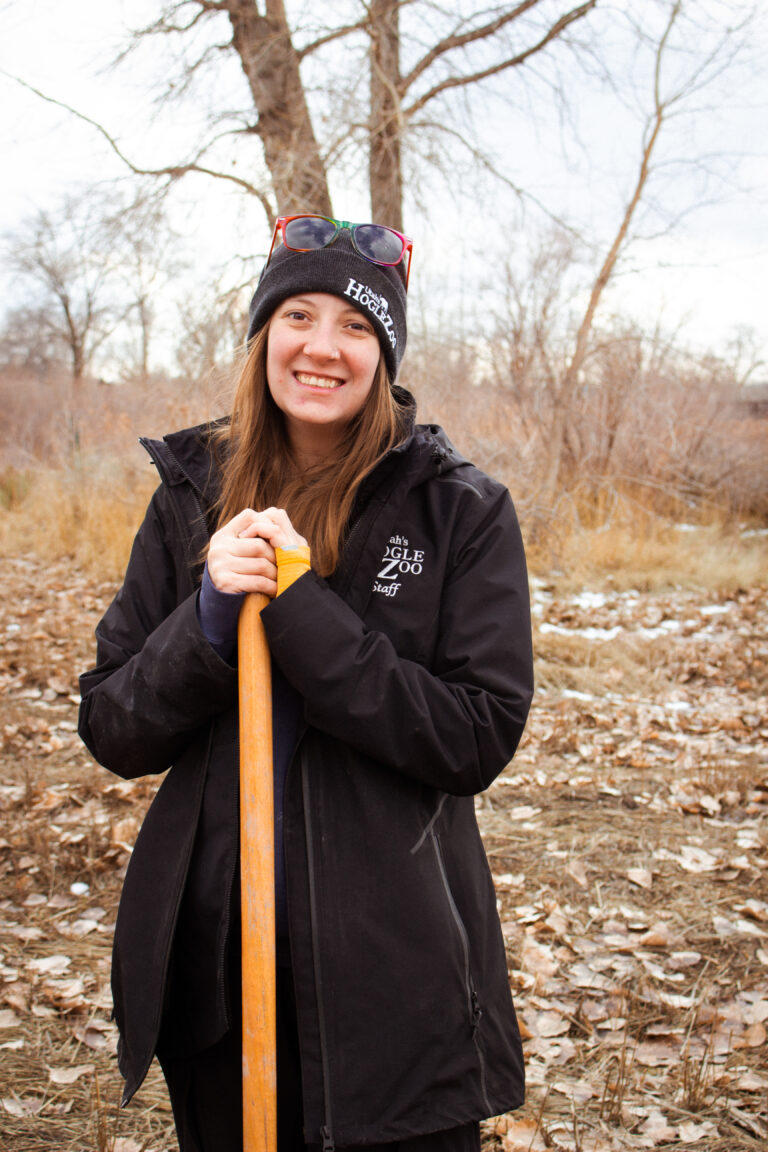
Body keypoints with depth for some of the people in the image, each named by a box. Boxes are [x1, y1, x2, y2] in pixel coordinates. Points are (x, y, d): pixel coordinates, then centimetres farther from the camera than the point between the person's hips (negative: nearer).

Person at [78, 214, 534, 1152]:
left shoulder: (461, 512, -6)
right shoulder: (193, 496, 2)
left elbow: (480, 738, -15)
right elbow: (110, 731, 1)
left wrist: (300, 607, -20)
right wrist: (210, 619, -17)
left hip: (395, 963, -2)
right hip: (213, 958, 3)